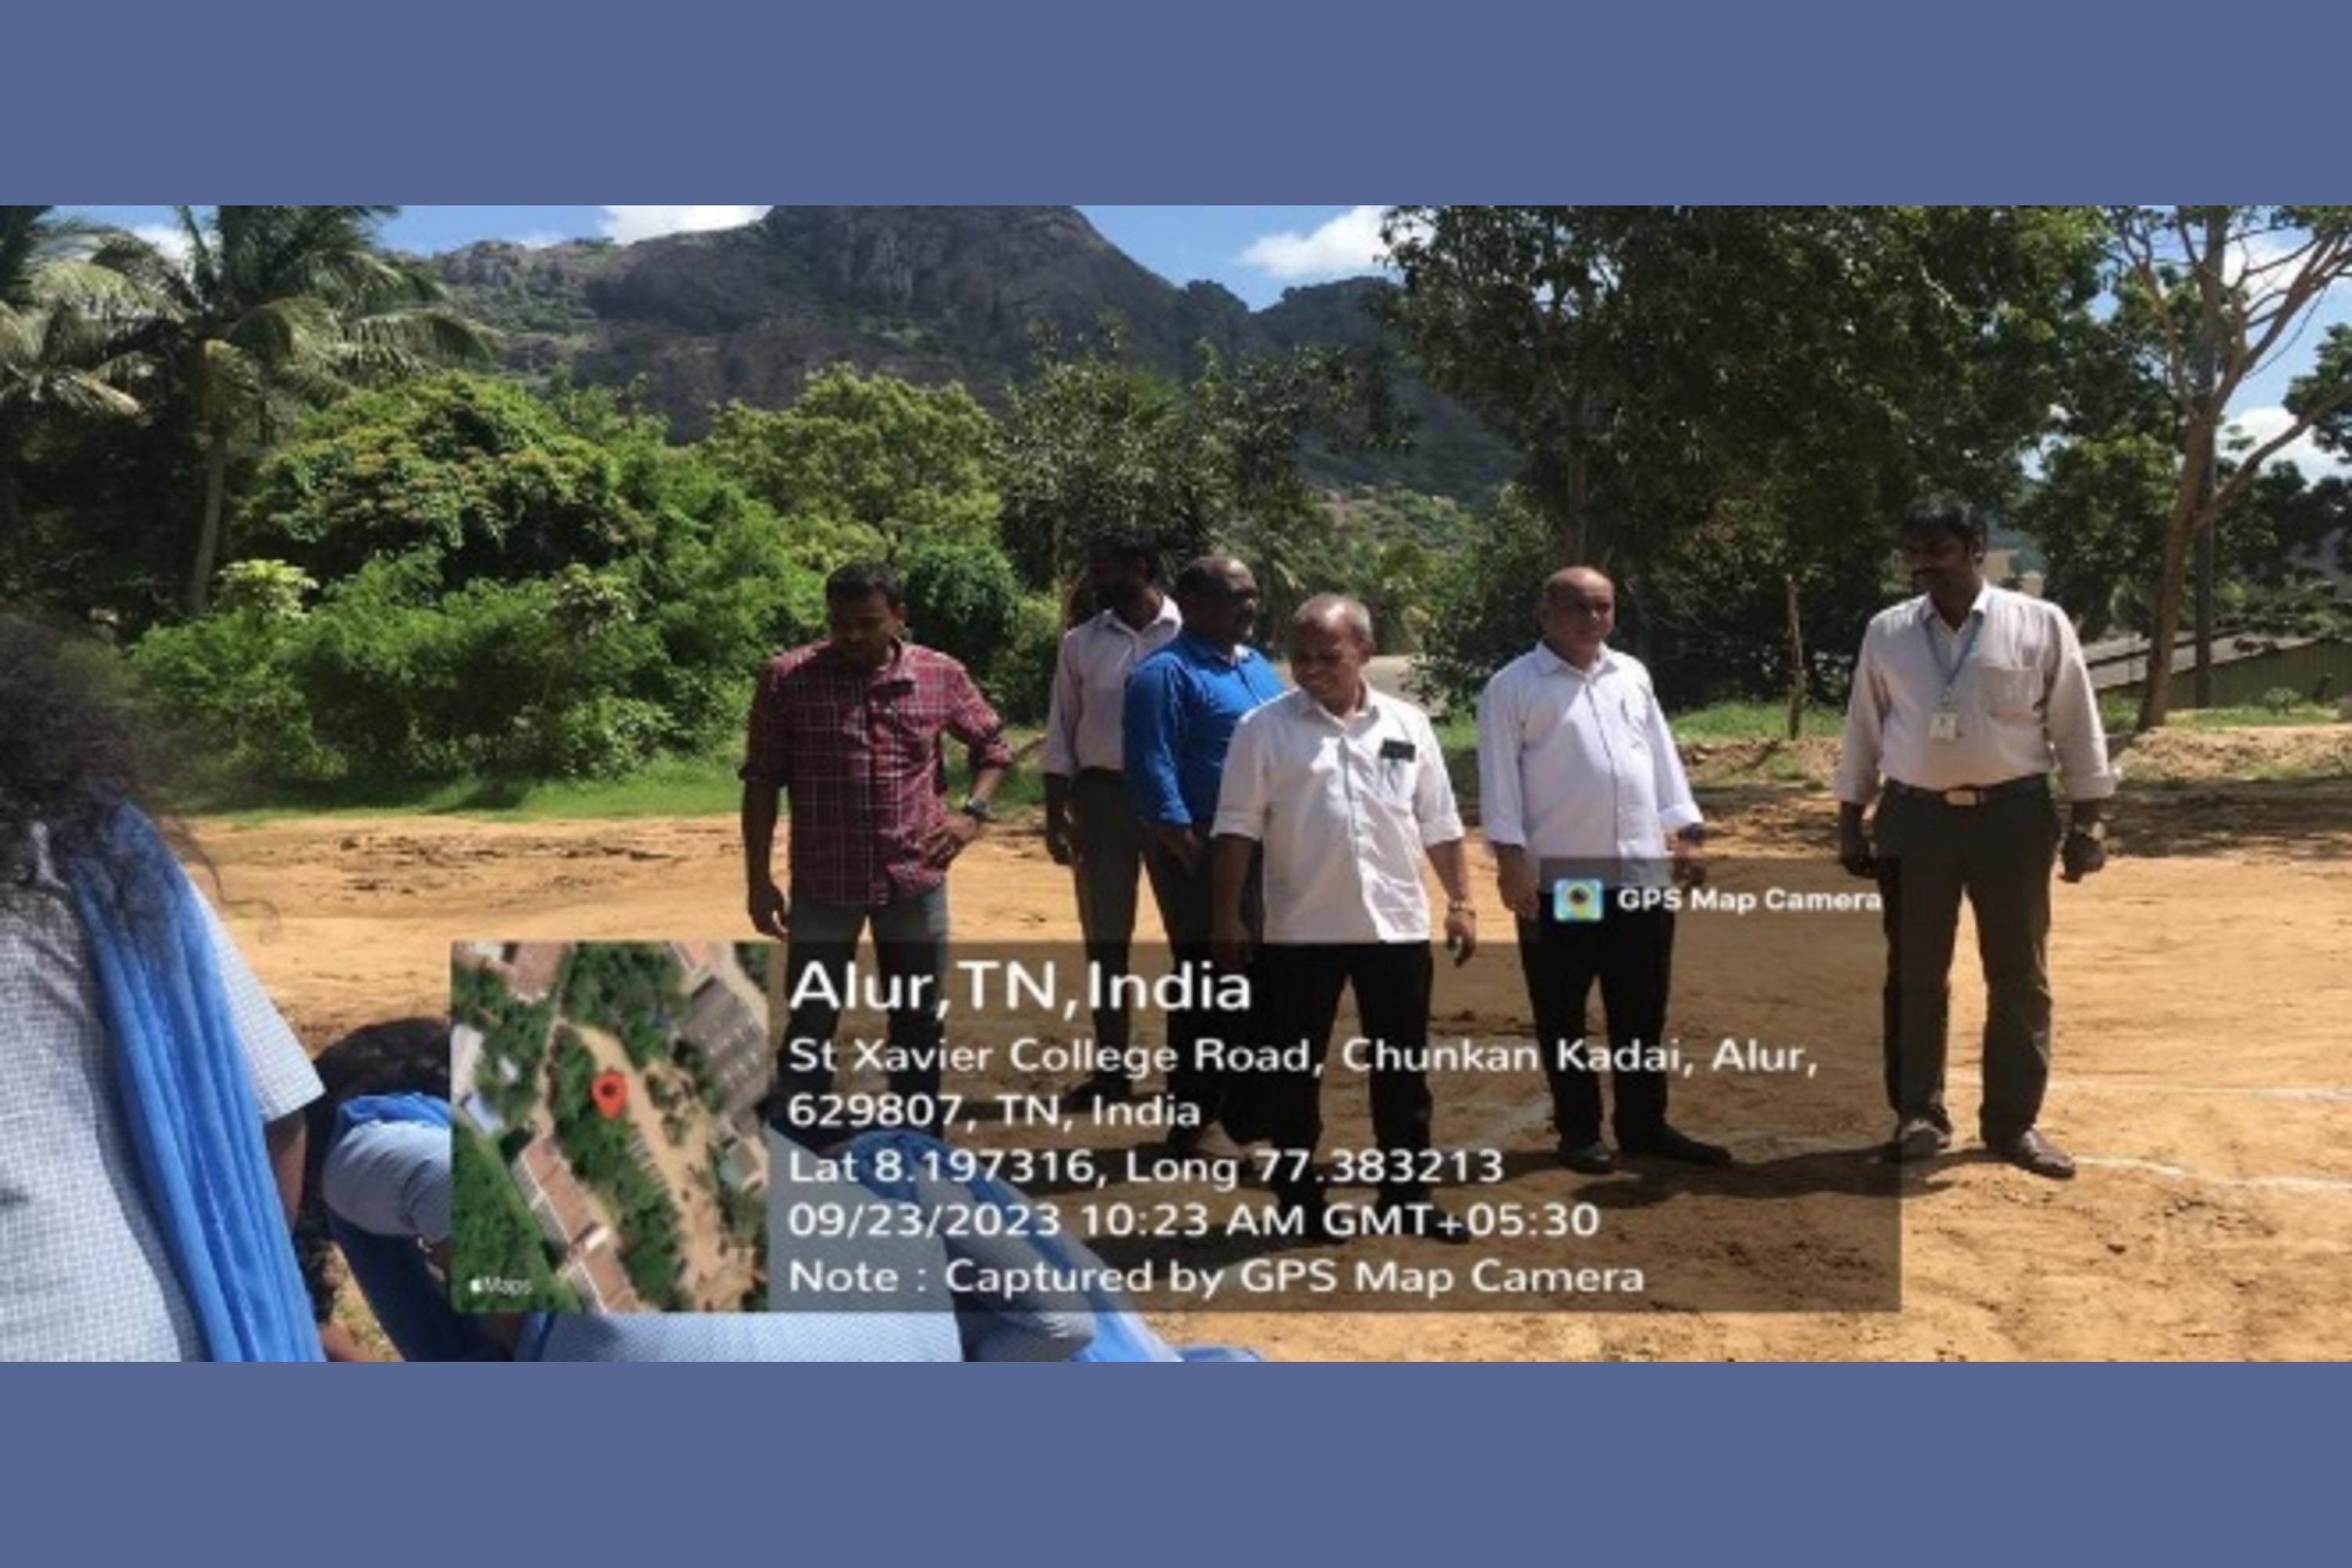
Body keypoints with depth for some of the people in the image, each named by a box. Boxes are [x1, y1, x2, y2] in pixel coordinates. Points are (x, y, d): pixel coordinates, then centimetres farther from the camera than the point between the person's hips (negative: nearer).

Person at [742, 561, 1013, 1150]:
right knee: (811, 1025, 4)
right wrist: (759, 878, -5)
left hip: (916, 880, 2)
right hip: (822, 884, -2)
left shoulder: (942, 676, -1)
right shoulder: (788, 679, -7)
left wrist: (974, 810, -2)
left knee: (919, 1023, 13)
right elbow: (762, 781, -3)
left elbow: (992, 745, 14)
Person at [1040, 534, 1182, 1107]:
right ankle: (1111, 1064, 19)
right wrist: (1055, 815, 2)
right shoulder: (1081, 643, 6)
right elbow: (1061, 732, 8)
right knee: (1105, 935, 9)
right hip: (1101, 794, 3)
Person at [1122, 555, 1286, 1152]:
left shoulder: (1259, 668, 15)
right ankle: (1193, 1117, 10)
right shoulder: (1166, 673, -11)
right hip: (1203, 850, -8)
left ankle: (1245, 1104, 27)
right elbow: (1152, 773, -17)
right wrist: (1193, 857, -19)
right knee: (1208, 981, -1)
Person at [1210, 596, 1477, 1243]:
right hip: (1300, 929, -2)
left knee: (1402, 1068, 10)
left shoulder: (1408, 724, 5)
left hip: (1396, 924, 2)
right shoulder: (1265, 728, -3)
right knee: (1294, 1071, 6)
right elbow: (1238, 828, -5)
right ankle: (1299, 1196, 19)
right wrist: (1228, 917, -8)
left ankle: (1407, 1194, 23)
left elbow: (1439, 824, 9)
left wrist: (1460, 902, 6)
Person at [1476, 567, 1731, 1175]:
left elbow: (1662, 757, 14)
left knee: (1642, 1010, 11)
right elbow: (1500, 779, -8)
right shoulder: (1513, 686, -5)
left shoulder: (1632, 675, 12)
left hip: (1642, 868, 5)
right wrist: (1511, 858, -14)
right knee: (1562, 1015, 6)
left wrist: (1688, 832, 8)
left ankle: (1644, 1124, 22)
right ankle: (1578, 1131, 17)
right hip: (1559, 875, -5)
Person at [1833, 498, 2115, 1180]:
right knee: (1914, 974, 7)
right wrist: (1850, 821, 8)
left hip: (2013, 815, -1)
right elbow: (1863, 730, 9)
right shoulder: (1887, 632, 4)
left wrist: (2087, 819, -2)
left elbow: (2076, 726, 1)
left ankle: (2013, 1121, 18)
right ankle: (1919, 1115, 20)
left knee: (2018, 975, 6)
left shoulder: (2040, 624, -2)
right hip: (1914, 818, 1)